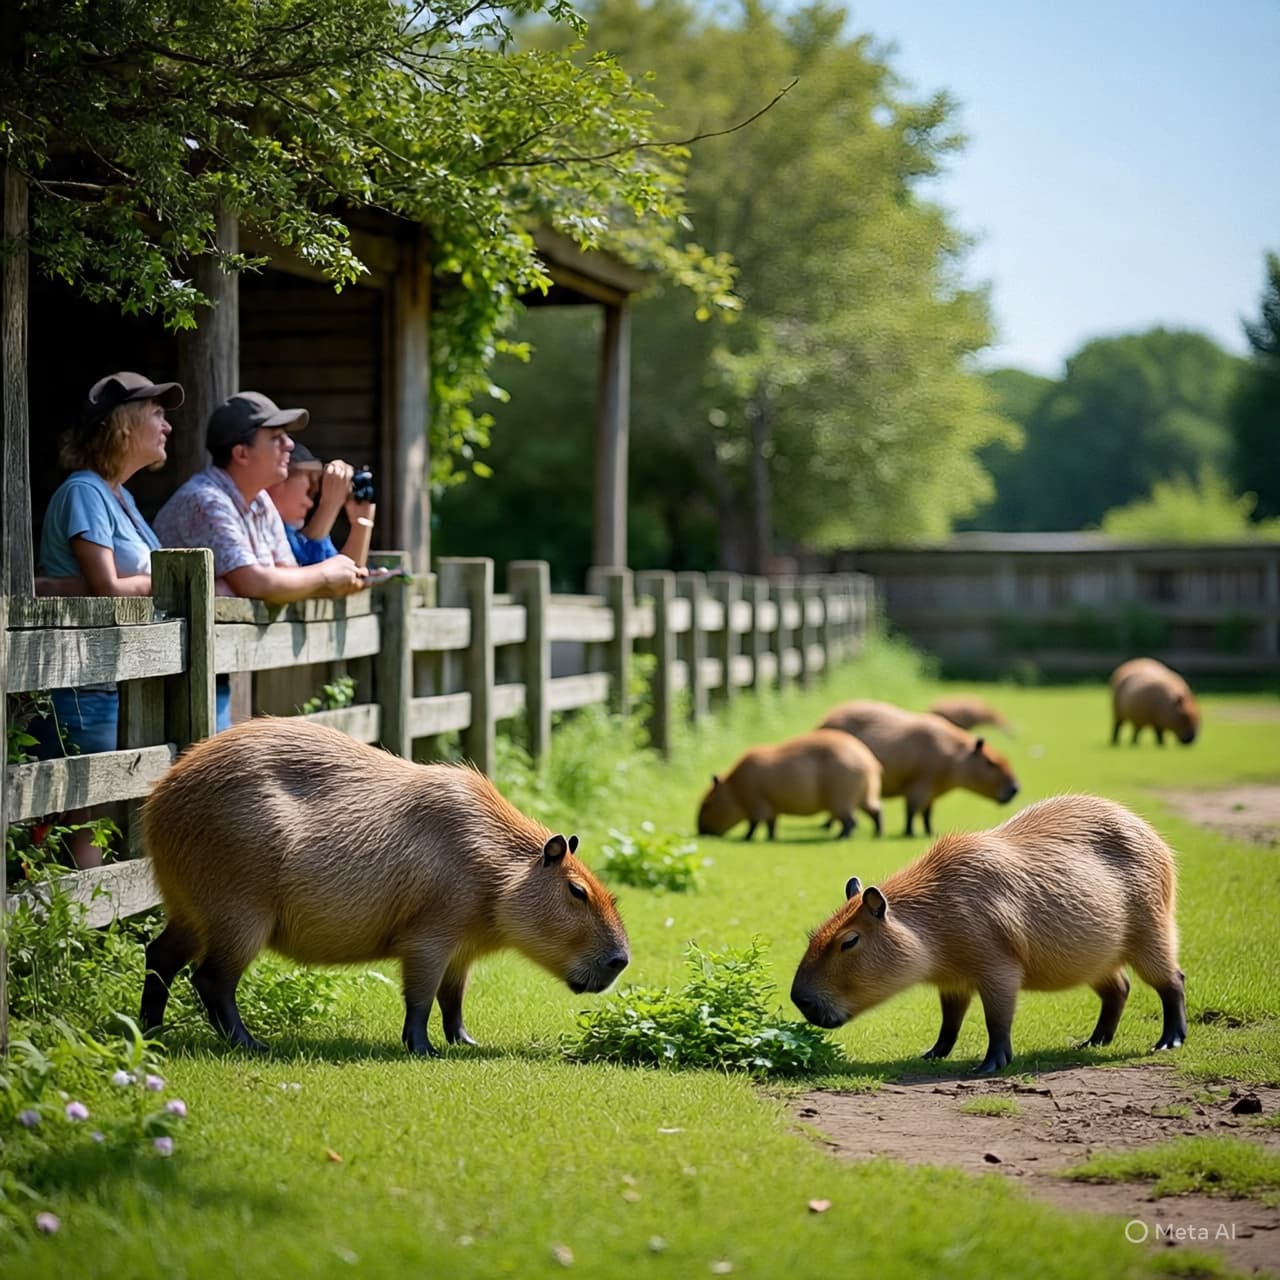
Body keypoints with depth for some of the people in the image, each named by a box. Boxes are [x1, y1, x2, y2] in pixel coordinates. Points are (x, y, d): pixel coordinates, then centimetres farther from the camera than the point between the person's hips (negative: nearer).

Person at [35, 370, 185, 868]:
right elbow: (109, 590, -18)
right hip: (84, 690, -9)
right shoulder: (84, 492, -11)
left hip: (121, 687, 9)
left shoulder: (122, 497, 16)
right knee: (88, 827, -6)